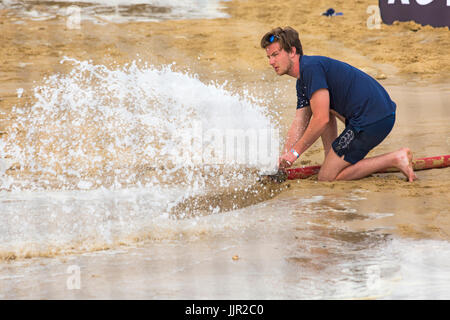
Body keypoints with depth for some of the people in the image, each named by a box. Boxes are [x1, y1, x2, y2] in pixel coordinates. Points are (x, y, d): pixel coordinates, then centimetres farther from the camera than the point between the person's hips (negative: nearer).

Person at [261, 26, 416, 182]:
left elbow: (321, 120, -18)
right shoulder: (302, 81, 19)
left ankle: (395, 158, -9)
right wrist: (283, 160, 12)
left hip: (373, 120, -11)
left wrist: (295, 152, -9)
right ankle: (331, 160, 20)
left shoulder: (311, 67, -14)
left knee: (327, 177, -5)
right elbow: (299, 125, 21)